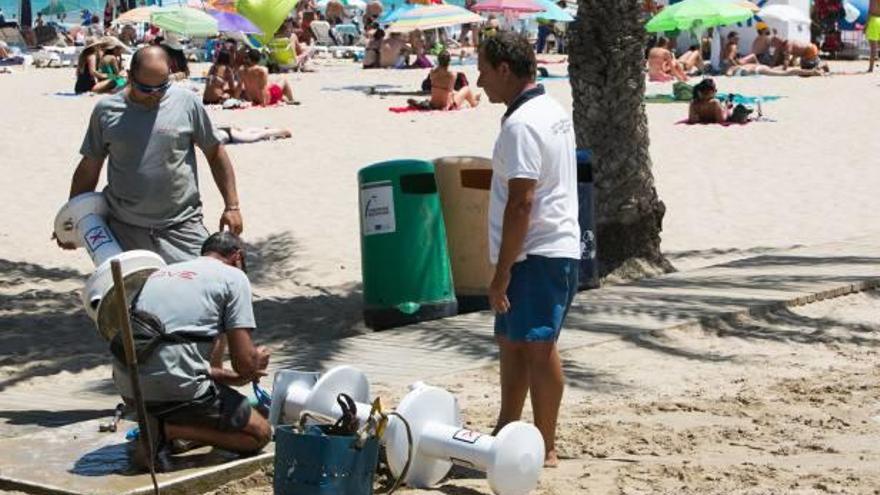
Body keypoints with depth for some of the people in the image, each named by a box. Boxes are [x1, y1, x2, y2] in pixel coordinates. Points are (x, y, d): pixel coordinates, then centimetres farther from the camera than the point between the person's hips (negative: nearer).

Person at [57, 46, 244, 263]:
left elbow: (215, 153, 7)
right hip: (123, 230, 1)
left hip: (181, 226, -1)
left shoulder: (187, 103, 1)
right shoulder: (106, 111, 4)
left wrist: (232, 205, 2)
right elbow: (89, 168, 12)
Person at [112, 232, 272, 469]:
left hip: (126, 386, 7)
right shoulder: (234, 277, 5)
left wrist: (230, 377, 34)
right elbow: (244, 364, -1)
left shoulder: (162, 272, 26)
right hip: (173, 388, -7)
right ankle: (167, 430, -7)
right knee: (260, 433, 12)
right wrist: (257, 361, 23)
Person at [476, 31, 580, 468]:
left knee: (537, 348, -5)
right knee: (510, 340, 18)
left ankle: (545, 448, 1)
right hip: (554, 248, 11)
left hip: (537, 255, -11)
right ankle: (506, 433, 28)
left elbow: (520, 203, -22)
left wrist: (501, 273, -19)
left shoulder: (521, 125, -18)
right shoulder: (554, 112, 14)